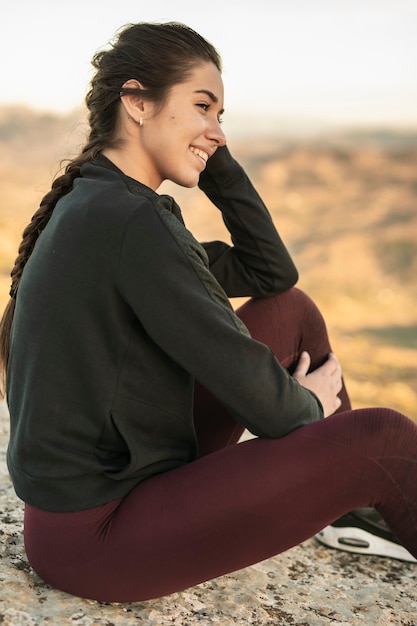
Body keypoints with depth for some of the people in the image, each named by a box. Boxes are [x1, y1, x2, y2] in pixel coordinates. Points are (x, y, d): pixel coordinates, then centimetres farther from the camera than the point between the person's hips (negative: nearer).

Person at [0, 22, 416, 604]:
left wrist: (217, 161, 3)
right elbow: (248, 388, -21)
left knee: (293, 310, 9)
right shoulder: (130, 220, -23)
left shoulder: (97, 205, 7)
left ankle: (350, 509, 24)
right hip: (94, 539, -9)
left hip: (118, 474, 9)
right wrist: (309, 408, 1)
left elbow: (272, 273, 10)